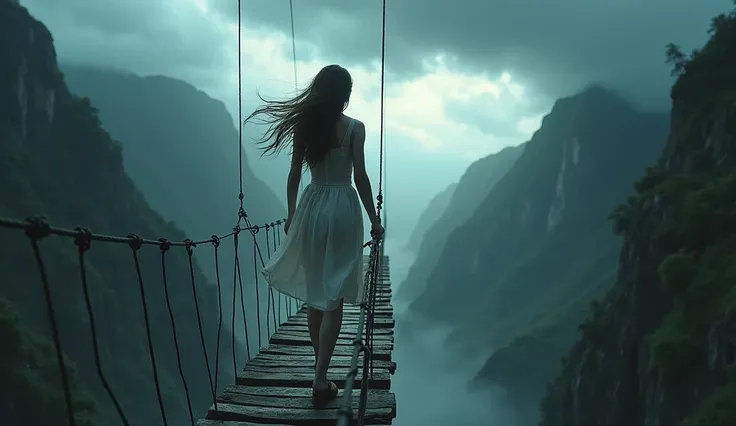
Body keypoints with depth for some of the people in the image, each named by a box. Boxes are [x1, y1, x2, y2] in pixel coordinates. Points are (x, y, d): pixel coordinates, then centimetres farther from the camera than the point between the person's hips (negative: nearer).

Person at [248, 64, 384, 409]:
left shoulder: (304, 126, 3)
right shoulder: (354, 128, -6)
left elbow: (294, 176, 5)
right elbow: (360, 176, -10)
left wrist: (291, 216, 16)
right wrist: (374, 218, -1)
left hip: (312, 206, 4)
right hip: (342, 207, -3)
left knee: (314, 291, 16)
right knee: (333, 295, -2)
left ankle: (320, 367, 29)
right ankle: (320, 379, -6)